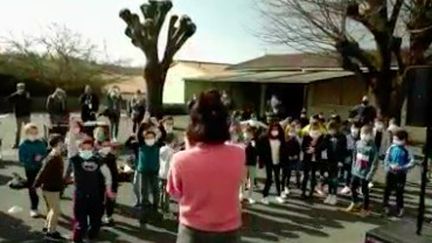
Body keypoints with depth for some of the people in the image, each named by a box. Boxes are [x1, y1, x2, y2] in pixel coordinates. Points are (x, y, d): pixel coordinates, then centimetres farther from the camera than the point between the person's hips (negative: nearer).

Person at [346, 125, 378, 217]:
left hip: (365, 173, -6)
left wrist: (370, 174, -17)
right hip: (356, 171, 6)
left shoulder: (372, 147, -19)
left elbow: (375, 163, -17)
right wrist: (353, 168, 10)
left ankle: (366, 209, 28)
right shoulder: (358, 143, -2)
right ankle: (354, 203, 45)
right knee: (353, 187, 20)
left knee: (365, 191, 9)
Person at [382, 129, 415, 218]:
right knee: (387, 190, 12)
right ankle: (386, 206, 29)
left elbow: (412, 163, -16)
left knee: (399, 192, 8)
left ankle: (399, 209, 24)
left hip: (401, 174, -2)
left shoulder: (406, 151, -13)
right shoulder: (391, 148, -7)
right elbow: (386, 160, -3)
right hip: (390, 173, 2)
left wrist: (401, 168, -23)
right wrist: (390, 167, -19)